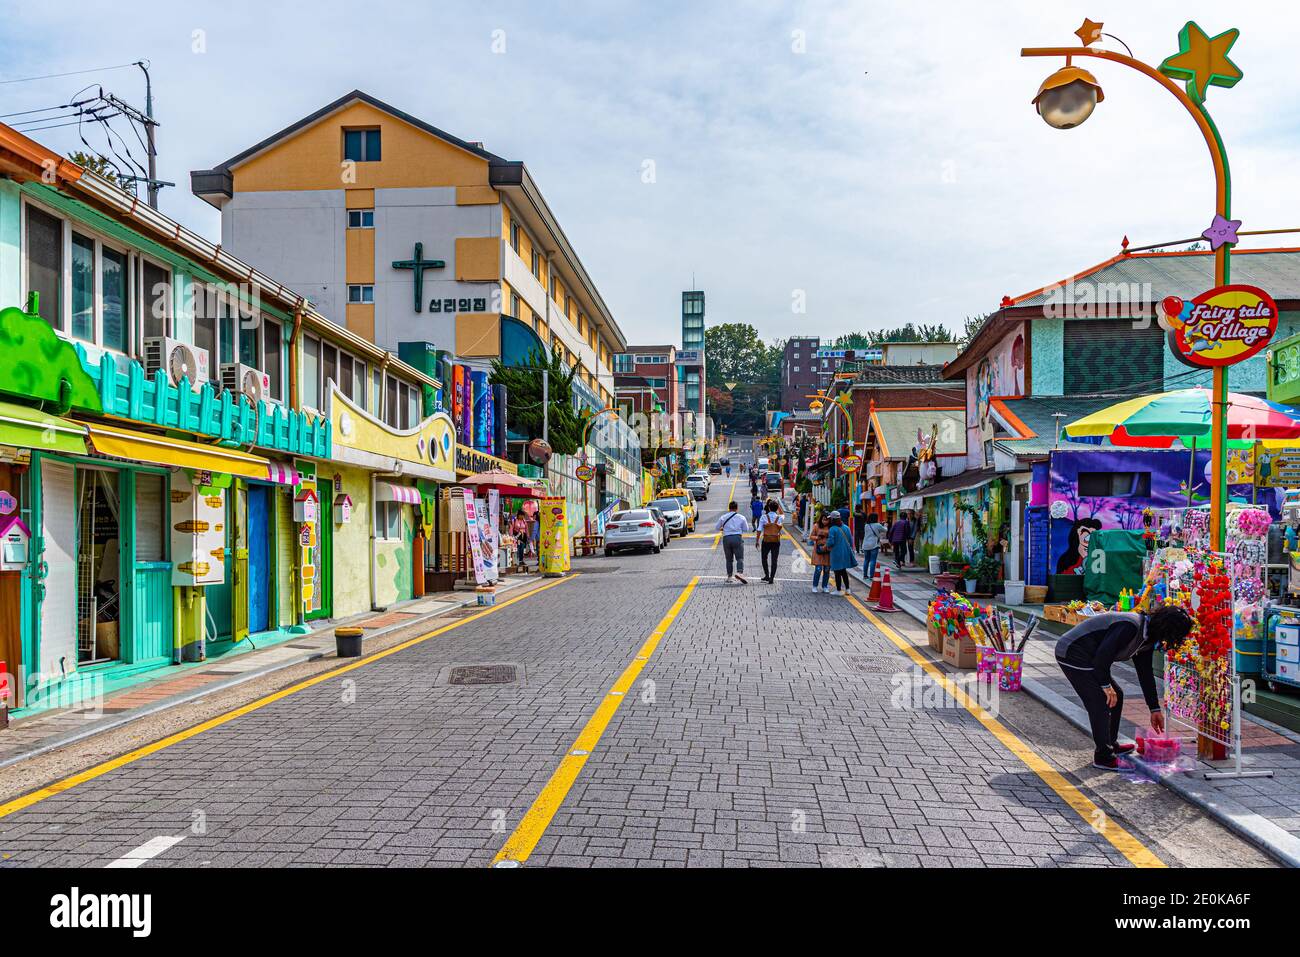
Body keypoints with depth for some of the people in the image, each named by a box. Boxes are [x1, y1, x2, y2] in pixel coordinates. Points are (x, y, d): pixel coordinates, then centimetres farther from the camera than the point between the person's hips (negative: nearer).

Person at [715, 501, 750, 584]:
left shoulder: (723, 517, 6)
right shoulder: (741, 517, 3)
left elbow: (717, 528, 12)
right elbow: (746, 529, 7)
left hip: (726, 538, 2)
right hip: (737, 538, -2)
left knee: (729, 559, 12)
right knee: (740, 558, -4)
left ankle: (729, 576, 13)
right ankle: (739, 573, -26)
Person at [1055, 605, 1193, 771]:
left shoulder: (1147, 636, 7)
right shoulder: (1130, 627, -25)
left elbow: (1146, 673, 16)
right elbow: (1103, 655, -29)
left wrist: (1155, 709, 20)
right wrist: (1106, 686, -18)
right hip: (1072, 654, -11)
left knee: (1116, 696, 17)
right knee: (1101, 703, -11)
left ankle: (1111, 745, 31)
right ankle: (1103, 758, 0)